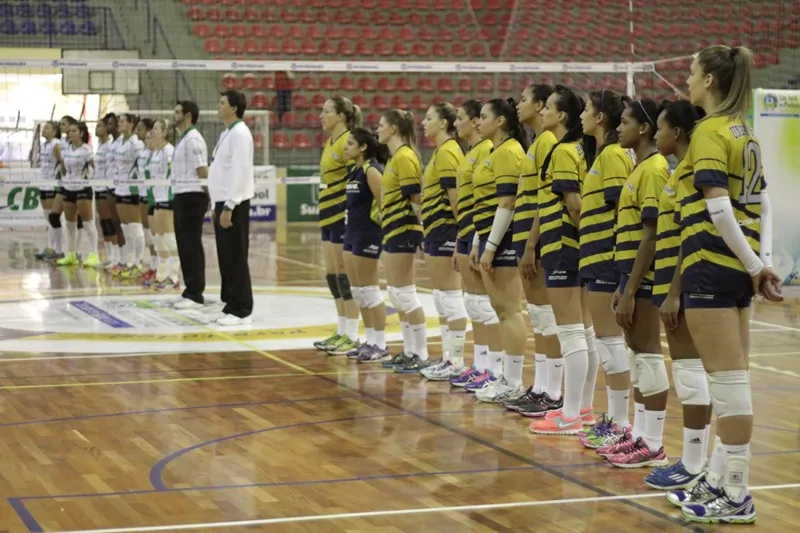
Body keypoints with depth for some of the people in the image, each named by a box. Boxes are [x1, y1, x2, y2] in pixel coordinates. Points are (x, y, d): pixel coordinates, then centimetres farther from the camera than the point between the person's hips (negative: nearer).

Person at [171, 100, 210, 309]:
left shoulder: (193, 139, -14)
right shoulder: (183, 140, 17)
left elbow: (203, 172, -16)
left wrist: (210, 197, -13)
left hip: (192, 198, -10)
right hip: (182, 197, 10)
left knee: (192, 245, -7)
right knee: (185, 245, 11)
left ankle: (195, 294, -4)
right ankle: (190, 290, 17)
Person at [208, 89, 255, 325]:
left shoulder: (240, 133, -13)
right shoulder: (226, 133, 17)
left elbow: (239, 171, -19)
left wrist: (229, 206, -21)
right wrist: (218, 206, 17)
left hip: (234, 204, -10)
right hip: (223, 202, 10)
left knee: (236, 259, -6)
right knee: (226, 259, 12)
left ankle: (241, 310, -2)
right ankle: (231, 304, 18)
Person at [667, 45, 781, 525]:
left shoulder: (709, 131, -12)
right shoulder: (744, 133, 14)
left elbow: (719, 209, -20)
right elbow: (762, 205, 13)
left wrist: (755, 266, -15)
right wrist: (763, 260, 7)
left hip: (713, 264, -9)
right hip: (737, 266, 9)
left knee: (729, 381, -5)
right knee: (733, 379, 12)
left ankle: (737, 496, -1)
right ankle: (720, 480, 21)